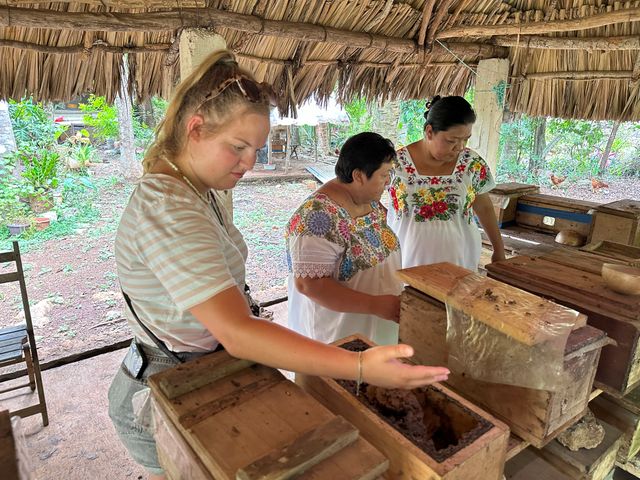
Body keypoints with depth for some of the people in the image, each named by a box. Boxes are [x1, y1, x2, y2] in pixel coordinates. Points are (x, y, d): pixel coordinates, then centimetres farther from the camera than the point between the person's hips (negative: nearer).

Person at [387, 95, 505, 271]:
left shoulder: (473, 164, -2)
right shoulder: (396, 163, -9)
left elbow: (484, 208, 10)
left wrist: (499, 250, 16)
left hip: (460, 260, 2)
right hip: (408, 262, -1)